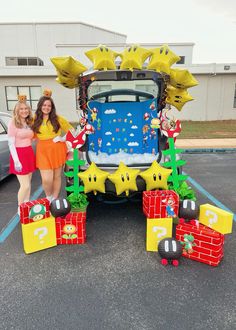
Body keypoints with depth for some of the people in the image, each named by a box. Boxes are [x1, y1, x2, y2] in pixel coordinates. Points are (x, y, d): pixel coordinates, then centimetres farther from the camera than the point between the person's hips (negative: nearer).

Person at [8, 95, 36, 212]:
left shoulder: (29, 123, 11)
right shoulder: (13, 123, -10)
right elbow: (11, 144, -13)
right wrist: (16, 161, -18)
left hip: (30, 153, 7)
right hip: (19, 154, -7)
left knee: (28, 183, 12)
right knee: (25, 185, -6)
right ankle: (20, 208, 12)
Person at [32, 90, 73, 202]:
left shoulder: (57, 118, 1)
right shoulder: (35, 120, 3)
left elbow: (71, 129, 8)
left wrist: (64, 138, -3)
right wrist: (41, 141, -2)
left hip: (57, 149, 0)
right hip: (43, 151, 0)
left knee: (57, 176, 10)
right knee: (46, 179, -8)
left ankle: (54, 199, 28)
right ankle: (48, 198, 23)